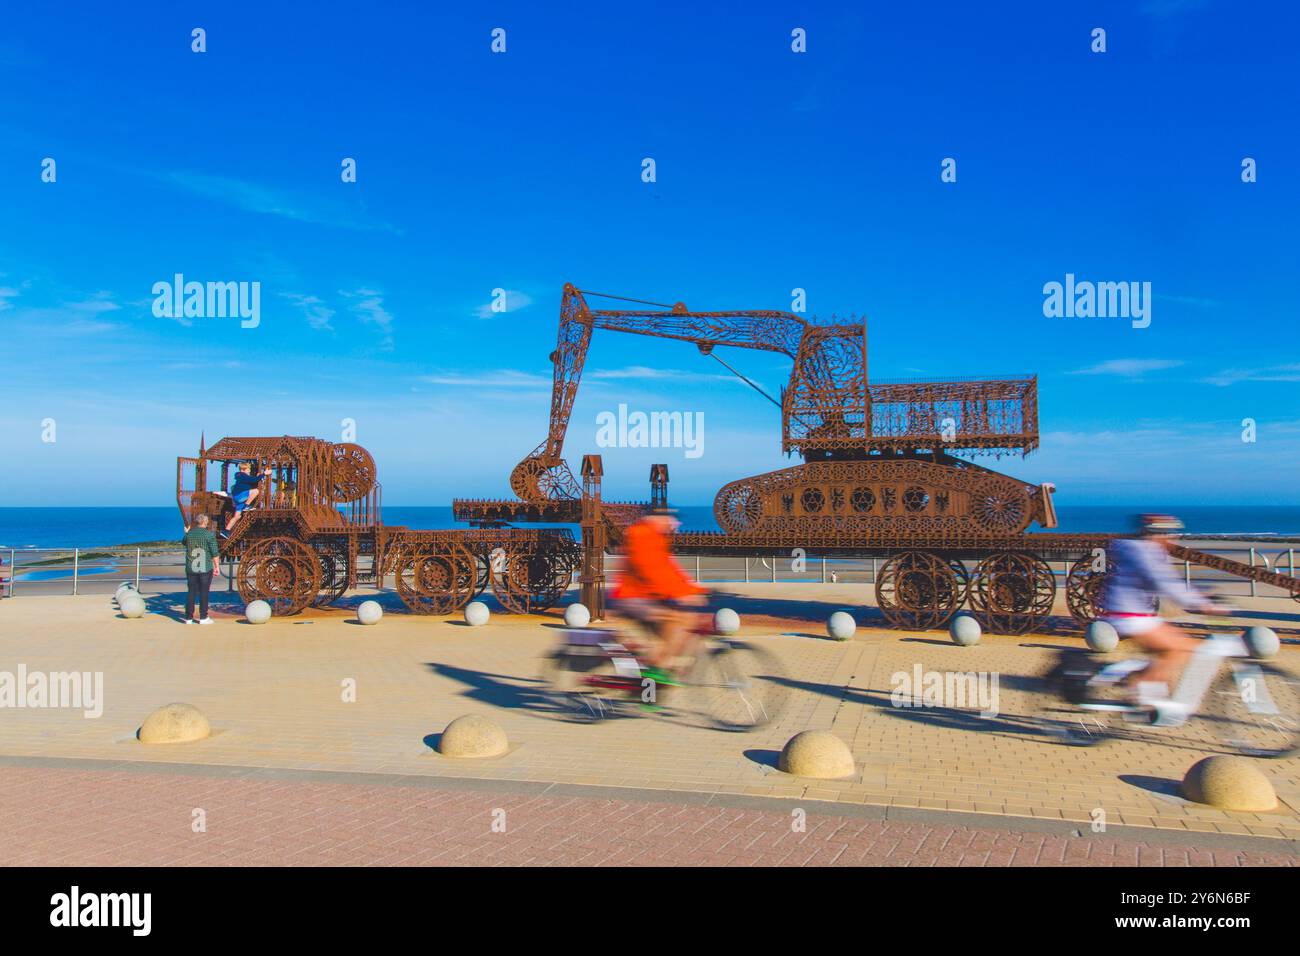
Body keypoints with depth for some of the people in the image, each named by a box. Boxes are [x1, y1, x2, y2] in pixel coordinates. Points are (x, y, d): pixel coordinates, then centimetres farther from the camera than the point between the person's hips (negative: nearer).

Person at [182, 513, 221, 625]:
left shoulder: (189, 533, 3)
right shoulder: (209, 534, -10)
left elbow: (183, 543, 25)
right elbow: (215, 552, -11)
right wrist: (216, 566, -3)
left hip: (191, 568, 4)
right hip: (205, 568, -4)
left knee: (191, 592, 9)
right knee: (204, 592, 3)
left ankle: (188, 617, 12)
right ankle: (203, 617, 5)